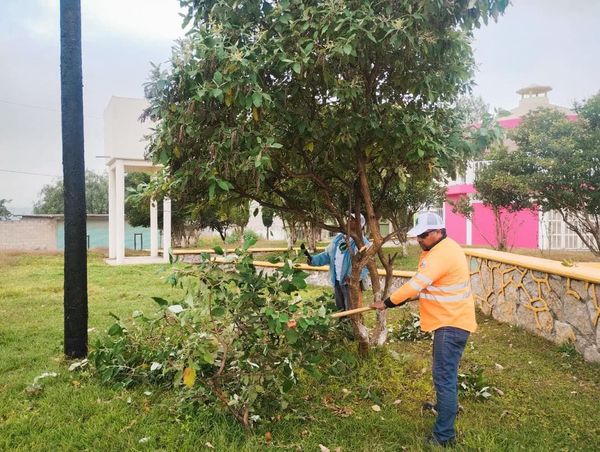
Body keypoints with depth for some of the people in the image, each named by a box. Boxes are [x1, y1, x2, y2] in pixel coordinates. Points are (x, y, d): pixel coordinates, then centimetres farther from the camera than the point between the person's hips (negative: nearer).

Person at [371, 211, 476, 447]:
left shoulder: (440, 254, -24)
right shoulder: (440, 249, 11)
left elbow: (416, 285, -26)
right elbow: (422, 284, 14)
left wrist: (387, 303, -17)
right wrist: (401, 298, 2)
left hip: (452, 323, -11)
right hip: (449, 320, 11)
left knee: (444, 376, -8)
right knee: (445, 370, 28)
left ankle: (444, 435, -2)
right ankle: (447, 406, 48)